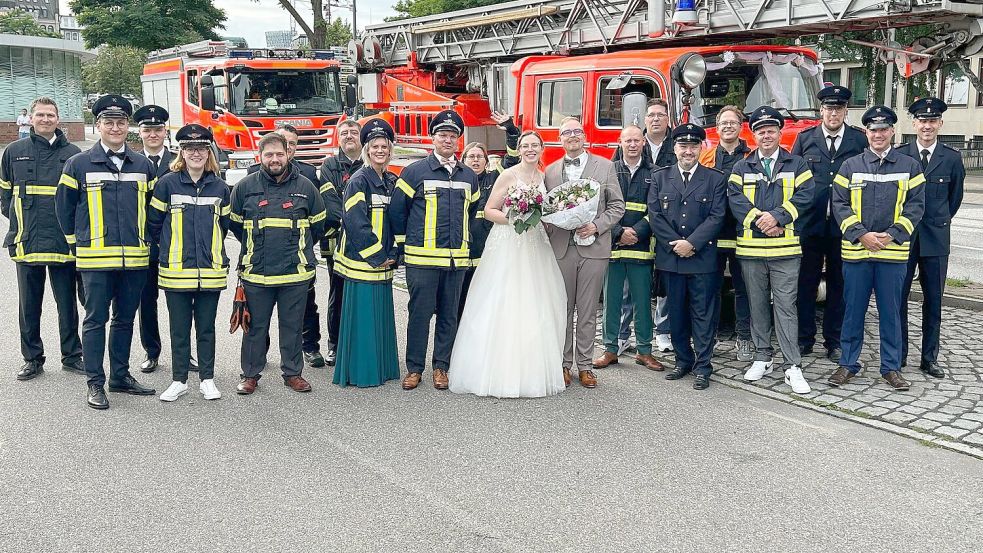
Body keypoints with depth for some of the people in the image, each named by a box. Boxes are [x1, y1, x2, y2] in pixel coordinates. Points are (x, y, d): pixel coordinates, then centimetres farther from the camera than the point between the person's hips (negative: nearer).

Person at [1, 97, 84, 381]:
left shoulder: (73, 153, 3)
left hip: (64, 243, -1)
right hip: (26, 241, 2)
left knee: (67, 303, 6)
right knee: (29, 305, 9)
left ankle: (72, 356, 18)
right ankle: (32, 359, 21)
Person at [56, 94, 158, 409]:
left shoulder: (144, 166, 8)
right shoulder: (79, 164, 0)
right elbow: (64, 206, 6)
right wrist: (77, 241, 6)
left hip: (135, 258, 3)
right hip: (95, 259, -3)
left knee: (125, 320, 12)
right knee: (95, 320, 2)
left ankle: (120, 376, 24)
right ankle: (95, 384, 10)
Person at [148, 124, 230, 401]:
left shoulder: (220, 187, 5)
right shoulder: (167, 183, -2)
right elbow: (154, 223, 5)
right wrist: (170, 247, 12)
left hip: (211, 271, 1)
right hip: (176, 271, -1)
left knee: (206, 328, 9)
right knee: (179, 328, 8)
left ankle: (207, 379, 20)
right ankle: (179, 380, 19)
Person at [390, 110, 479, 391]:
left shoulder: (469, 176, 12)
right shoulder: (415, 171, -1)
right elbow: (397, 210, 2)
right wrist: (405, 242, 4)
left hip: (457, 259, 4)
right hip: (422, 259, -4)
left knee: (449, 315, 9)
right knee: (420, 313, 1)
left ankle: (441, 367, 19)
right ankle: (414, 368, 11)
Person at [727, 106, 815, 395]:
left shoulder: (796, 164, 8)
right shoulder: (742, 167, 12)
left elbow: (805, 195, -4)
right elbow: (735, 198, -2)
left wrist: (777, 216, -16)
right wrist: (758, 219, -16)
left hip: (785, 248, -2)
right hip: (750, 247, 2)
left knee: (786, 306, -5)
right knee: (758, 304, 10)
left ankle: (793, 366, -3)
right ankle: (763, 357, 22)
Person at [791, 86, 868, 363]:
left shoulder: (860, 140, 4)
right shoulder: (805, 139, 6)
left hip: (844, 226, 0)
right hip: (809, 224, 0)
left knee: (839, 285, 8)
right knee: (806, 283, 7)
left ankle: (834, 341, 17)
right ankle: (804, 338, 17)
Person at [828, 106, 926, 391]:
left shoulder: (910, 167, 6)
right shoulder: (850, 166, 6)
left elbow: (916, 205, 1)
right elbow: (839, 204, 0)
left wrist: (892, 234, -12)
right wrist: (861, 234, -12)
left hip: (894, 252, 0)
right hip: (856, 251, 0)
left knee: (891, 312, 7)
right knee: (853, 311, 7)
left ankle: (891, 367, 17)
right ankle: (848, 364, 18)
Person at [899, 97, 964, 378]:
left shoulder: (952, 158, 3)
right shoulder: (899, 155, -1)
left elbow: (955, 196, 16)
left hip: (936, 239, 1)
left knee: (933, 301, 7)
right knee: (898, 298, 3)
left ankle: (929, 358, 16)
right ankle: (898, 355, 14)